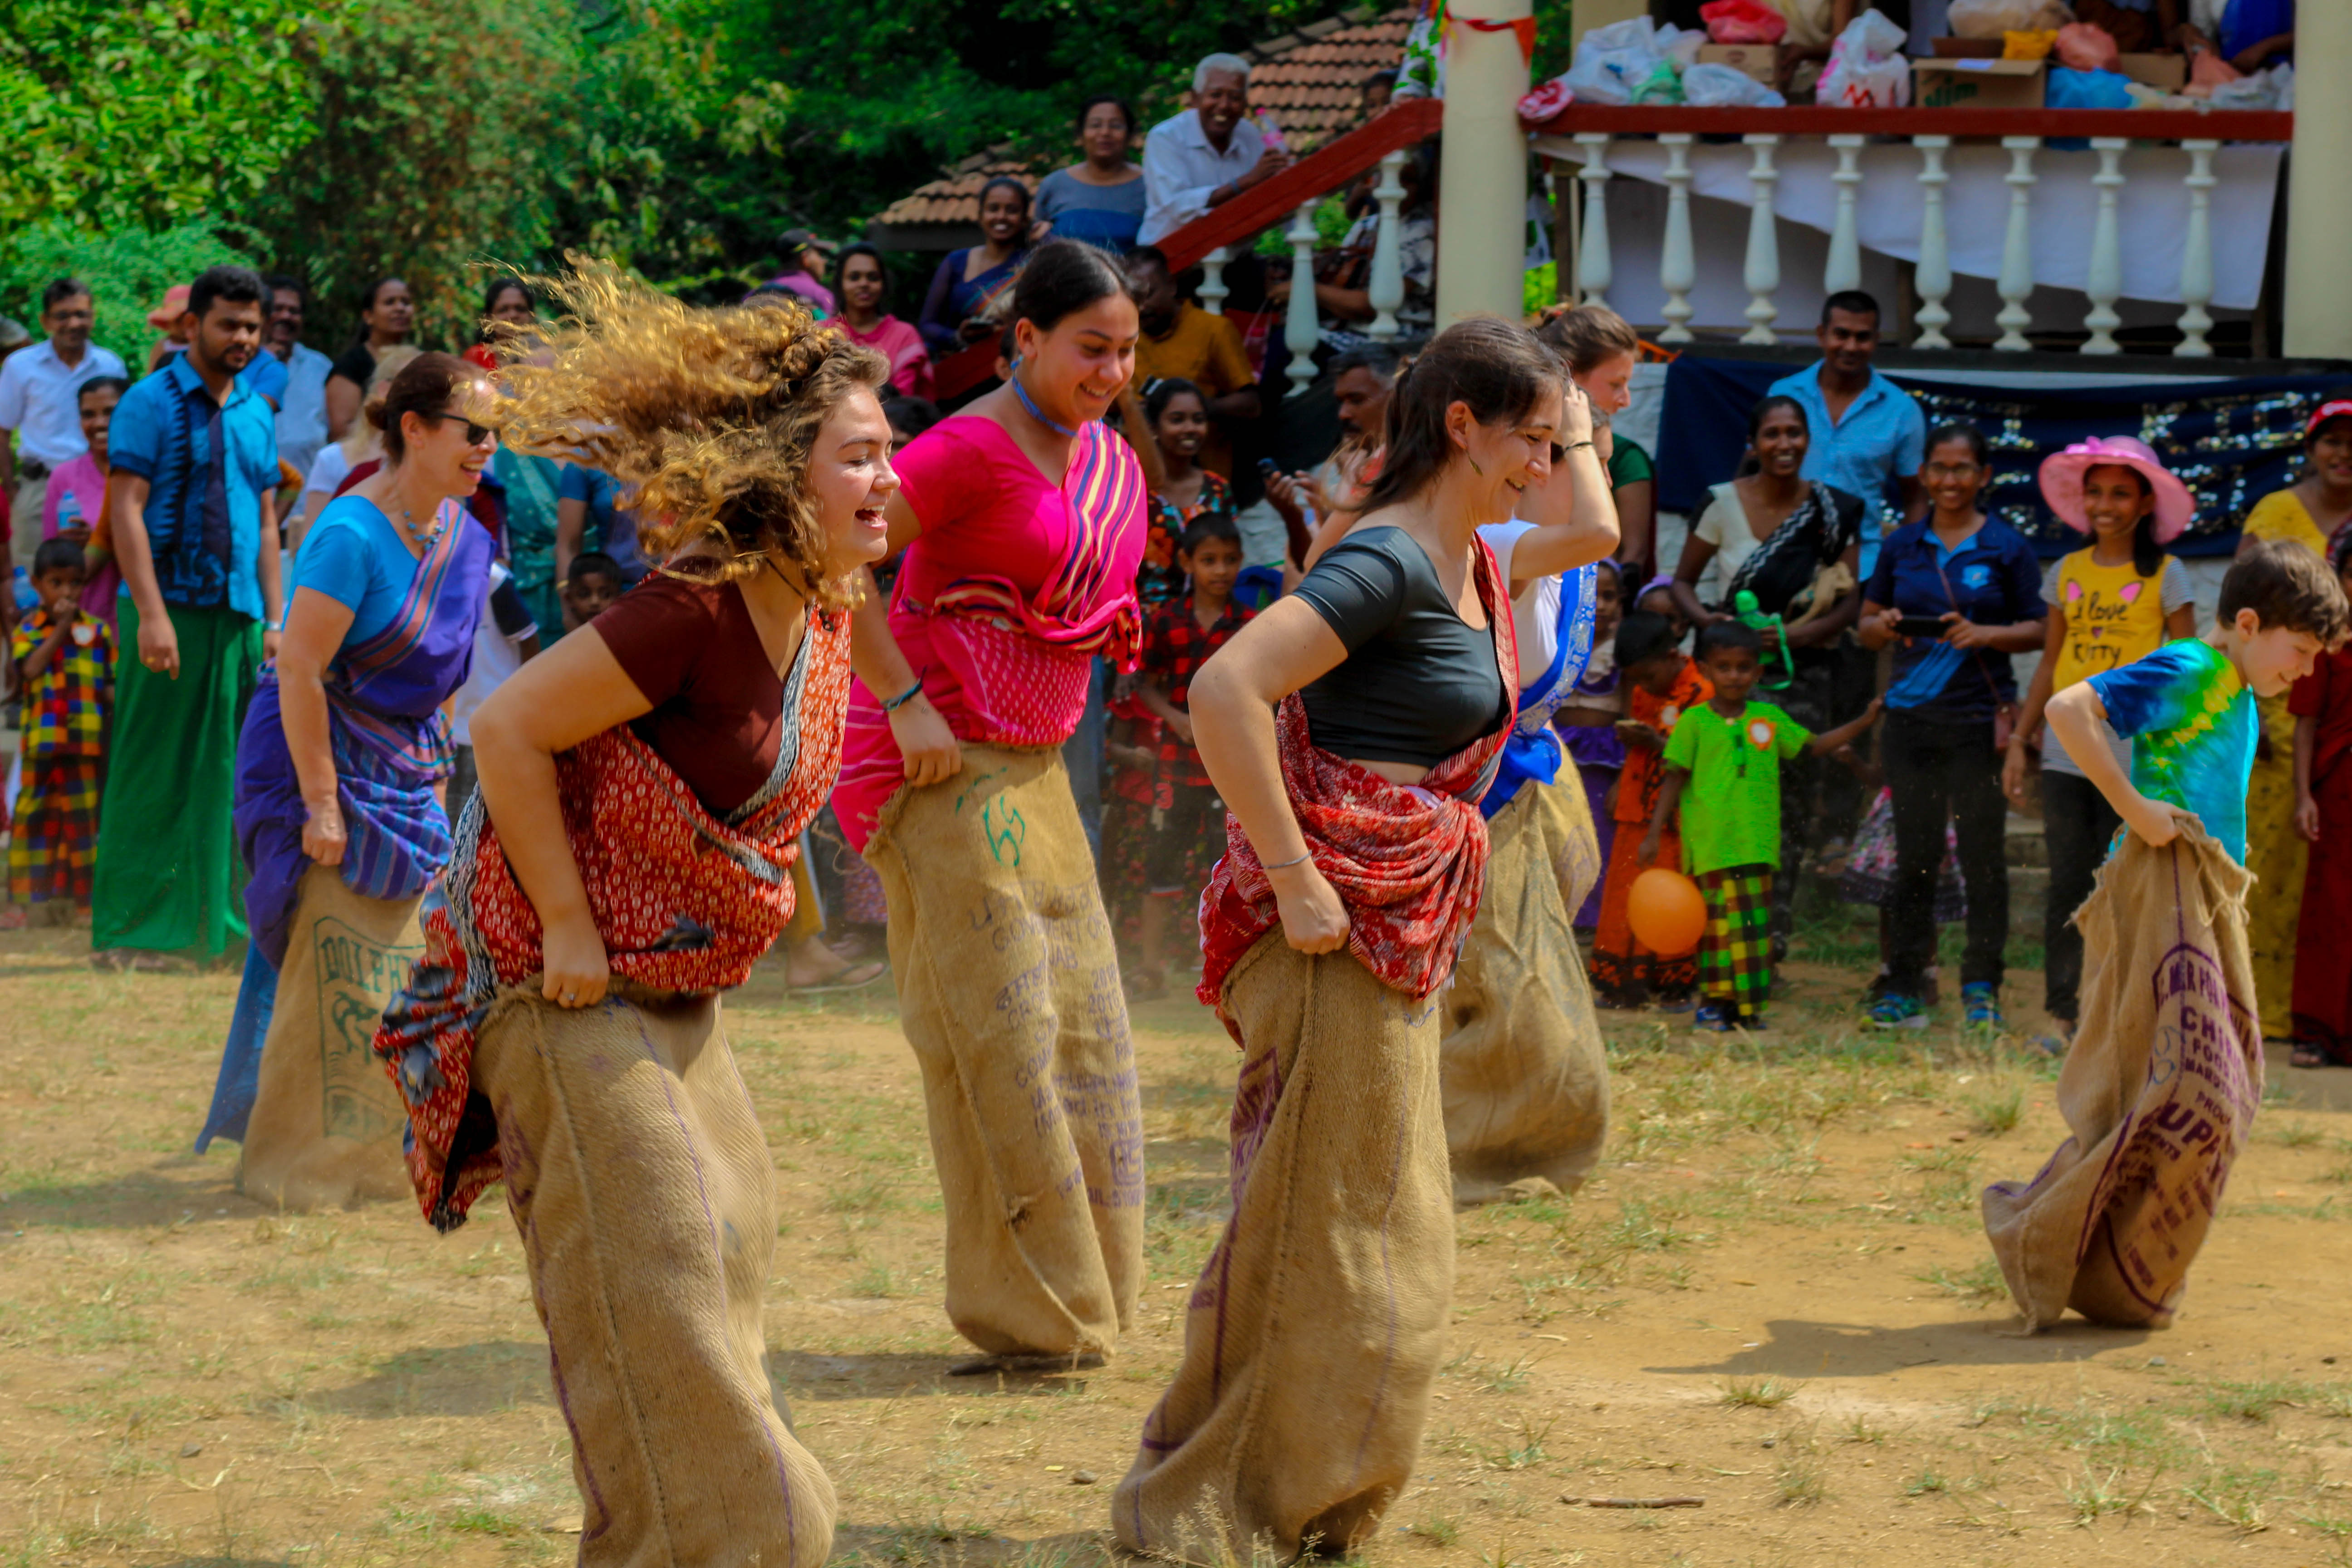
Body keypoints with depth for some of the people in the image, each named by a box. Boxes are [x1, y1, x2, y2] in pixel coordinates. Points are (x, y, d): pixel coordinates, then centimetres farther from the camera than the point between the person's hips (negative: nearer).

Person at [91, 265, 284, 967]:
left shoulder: (257, 415, 16)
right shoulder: (152, 403, -4)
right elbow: (126, 511, -10)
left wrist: (275, 620, 12)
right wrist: (152, 614, -18)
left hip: (240, 616, 6)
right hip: (173, 611, -6)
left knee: (226, 777, 5)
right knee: (151, 777, -4)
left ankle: (218, 922, 9)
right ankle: (128, 932, -1)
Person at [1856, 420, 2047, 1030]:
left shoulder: (2006, 547, 3)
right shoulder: (1903, 545, 11)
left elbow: (2040, 630, 4)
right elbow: (1867, 625, 18)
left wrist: (1985, 635, -13)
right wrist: (1885, 627, -5)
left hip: (1980, 720, -3)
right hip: (1911, 716, 3)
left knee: (1982, 853, -2)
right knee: (1914, 854, 5)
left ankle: (1982, 986, 5)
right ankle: (1904, 987, 9)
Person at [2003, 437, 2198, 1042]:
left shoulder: (2165, 575, 0)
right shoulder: (2068, 573, 11)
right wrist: (2019, 739, 12)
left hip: (2133, 754, -3)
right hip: (2066, 753, 3)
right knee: (2068, 884, 1)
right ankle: (2064, 1014, 5)